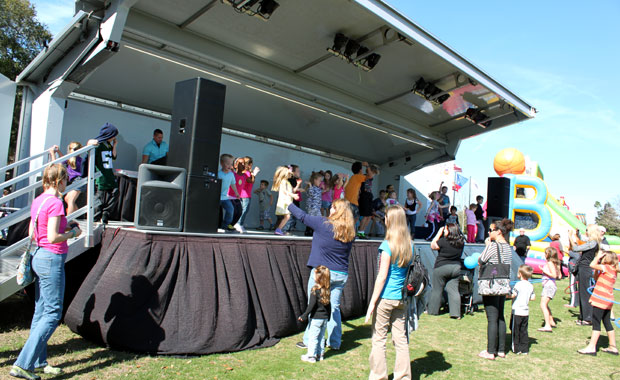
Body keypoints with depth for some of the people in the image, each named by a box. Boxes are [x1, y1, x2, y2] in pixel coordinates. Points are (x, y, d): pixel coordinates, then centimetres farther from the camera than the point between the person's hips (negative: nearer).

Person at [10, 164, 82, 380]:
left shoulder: (38, 201, 9)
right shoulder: (55, 203, -17)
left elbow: (32, 234, 14)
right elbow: (53, 237, -22)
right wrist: (72, 233, -6)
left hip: (39, 257, 9)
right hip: (52, 259, -9)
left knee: (41, 311, 15)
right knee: (52, 314, -2)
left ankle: (38, 362, 25)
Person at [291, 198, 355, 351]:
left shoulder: (324, 224, -13)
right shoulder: (351, 230, 2)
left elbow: (302, 216, -3)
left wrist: (289, 204, 13)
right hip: (341, 275, 5)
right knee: (334, 307, 13)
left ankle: (310, 341, 13)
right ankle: (335, 342, 19)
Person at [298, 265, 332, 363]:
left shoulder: (315, 290, -17)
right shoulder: (327, 290, 3)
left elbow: (312, 305, -18)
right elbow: (328, 304, 10)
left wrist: (304, 316, -11)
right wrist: (328, 316, 21)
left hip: (316, 318, -6)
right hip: (325, 318, 6)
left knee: (312, 337, 3)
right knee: (321, 336, 16)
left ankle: (311, 356, 8)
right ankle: (320, 354, 23)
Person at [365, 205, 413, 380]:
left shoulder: (388, 245, -14)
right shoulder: (410, 245, 5)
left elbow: (382, 276, -14)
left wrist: (372, 302, -10)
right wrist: (406, 293, 17)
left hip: (385, 298, -6)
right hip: (401, 299, 6)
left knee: (379, 339, 5)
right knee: (401, 339, 13)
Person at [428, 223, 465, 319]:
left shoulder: (443, 241, -17)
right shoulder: (461, 242, -2)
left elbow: (433, 246, -2)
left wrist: (439, 233, -2)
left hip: (441, 267, -4)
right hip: (456, 267, 4)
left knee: (437, 290, 7)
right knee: (453, 290, 6)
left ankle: (432, 311, 17)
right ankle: (456, 313, 2)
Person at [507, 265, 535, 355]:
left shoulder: (518, 284, -15)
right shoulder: (531, 286, 5)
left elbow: (513, 295, -19)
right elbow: (533, 298, 9)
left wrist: (507, 296, -1)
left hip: (517, 311, -6)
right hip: (526, 312, 6)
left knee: (515, 330, 5)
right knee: (524, 331, 12)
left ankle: (516, 348, 8)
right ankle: (525, 349, 14)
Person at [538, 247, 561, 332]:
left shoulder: (550, 263, -14)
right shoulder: (555, 263, 15)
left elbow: (554, 275, -23)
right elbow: (559, 276, 17)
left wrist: (544, 270, -19)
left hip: (549, 286, -11)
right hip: (548, 286, 11)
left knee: (543, 305, -18)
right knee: (545, 305, 26)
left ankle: (547, 326, -24)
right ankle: (552, 322, 41)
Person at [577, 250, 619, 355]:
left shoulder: (607, 267, -13)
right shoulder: (613, 270, 14)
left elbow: (592, 265, -20)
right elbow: (596, 278, 20)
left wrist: (598, 256, -5)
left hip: (601, 300, -9)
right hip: (608, 300, 9)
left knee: (596, 323, -7)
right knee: (607, 323, 17)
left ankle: (591, 347, -6)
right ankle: (613, 347, 24)